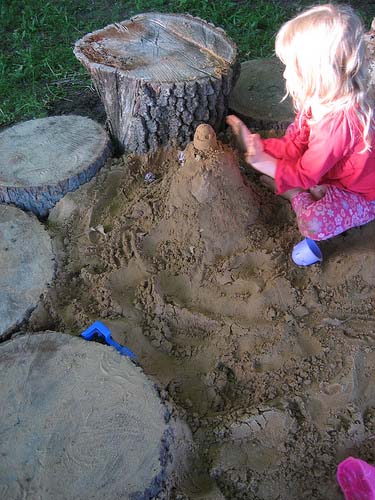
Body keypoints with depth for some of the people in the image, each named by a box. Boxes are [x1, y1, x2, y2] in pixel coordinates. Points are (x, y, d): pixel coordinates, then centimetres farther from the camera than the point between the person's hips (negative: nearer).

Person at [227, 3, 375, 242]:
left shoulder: (338, 121, -37)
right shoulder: (318, 99, -8)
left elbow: (305, 175, -26)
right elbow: (294, 146, -2)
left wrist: (265, 163, -18)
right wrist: (256, 143, -12)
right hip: (329, 171, 8)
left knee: (313, 224, -34)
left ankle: (295, 194, -6)